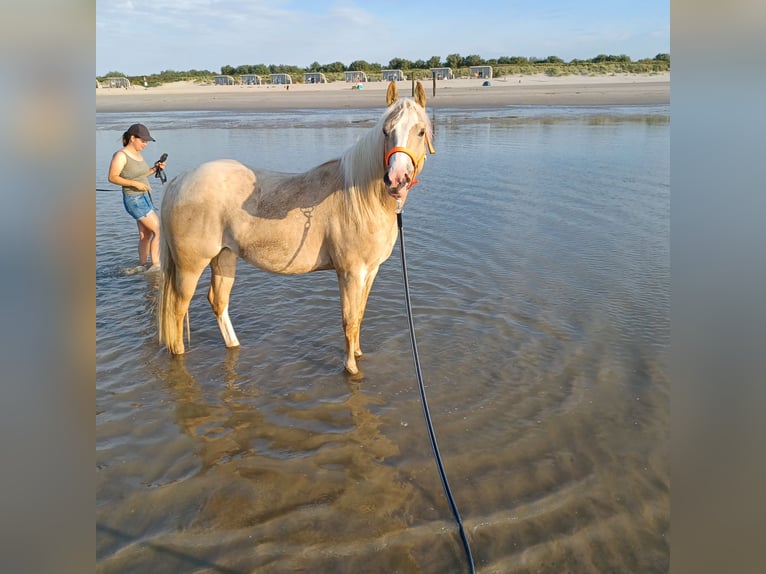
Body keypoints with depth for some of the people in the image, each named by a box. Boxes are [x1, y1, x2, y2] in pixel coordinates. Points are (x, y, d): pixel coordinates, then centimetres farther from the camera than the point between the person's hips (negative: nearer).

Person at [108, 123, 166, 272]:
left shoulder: (138, 154, 8)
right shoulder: (121, 155, -15)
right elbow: (112, 178, -16)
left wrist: (154, 169, 4)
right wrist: (135, 184, -23)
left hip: (145, 198, 8)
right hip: (134, 200, -8)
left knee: (146, 234, 12)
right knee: (159, 230, -12)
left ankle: (144, 266, 21)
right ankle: (156, 265, -8)